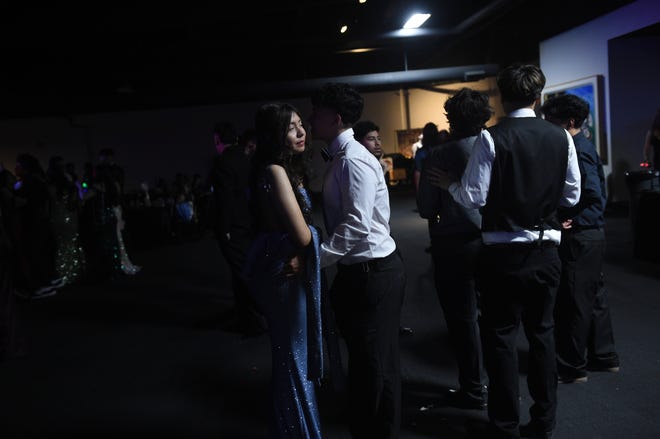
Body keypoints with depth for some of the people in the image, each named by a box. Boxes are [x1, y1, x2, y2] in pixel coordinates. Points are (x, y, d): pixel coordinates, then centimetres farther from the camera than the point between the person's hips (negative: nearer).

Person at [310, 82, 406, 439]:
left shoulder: (354, 160, -19)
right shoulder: (339, 158, 11)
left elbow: (357, 226, -26)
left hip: (374, 273, -10)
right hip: (357, 272, 10)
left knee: (376, 362, 5)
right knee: (363, 358, 23)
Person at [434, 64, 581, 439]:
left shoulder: (492, 138, -13)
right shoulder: (561, 137, 0)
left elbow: (473, 197, -14)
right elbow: (571, 196, 5)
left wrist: (450, 183, 6)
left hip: (504, 253, -4)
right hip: (546, 250, 4)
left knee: (501, 335, 9)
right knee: (542, 331, 17)